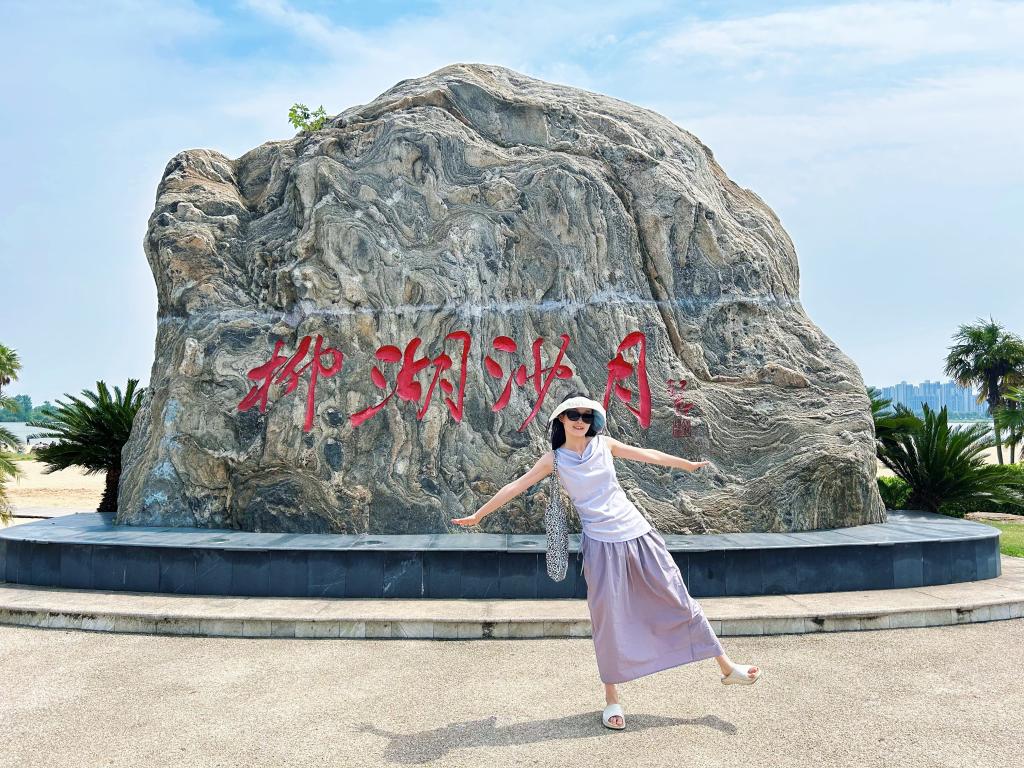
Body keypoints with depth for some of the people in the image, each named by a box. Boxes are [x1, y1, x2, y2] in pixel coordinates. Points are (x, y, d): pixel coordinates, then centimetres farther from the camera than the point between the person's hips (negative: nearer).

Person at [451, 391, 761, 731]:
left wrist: (688, 464, 26)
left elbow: (647, 454, 15)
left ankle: (726, 667, 21)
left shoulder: (604, 444, 4)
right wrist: (478, 515, 4)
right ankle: (611, 697, 16)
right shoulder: (554, 459, 0)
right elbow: (516, 486, 3)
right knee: (607, 618, -2)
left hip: (637, 533, 2)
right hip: (601, 544, -2)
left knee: (678, 599, 8)